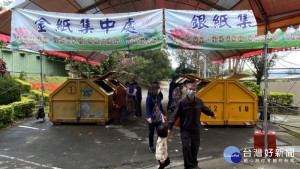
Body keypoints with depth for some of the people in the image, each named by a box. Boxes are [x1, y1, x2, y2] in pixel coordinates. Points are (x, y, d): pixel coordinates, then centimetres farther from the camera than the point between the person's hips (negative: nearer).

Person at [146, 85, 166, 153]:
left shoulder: (158, 97, 4)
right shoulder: (149, 97, -13)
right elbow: (147, 107, -20)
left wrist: (164, 115, 18)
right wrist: (148, 117, -31)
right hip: (152, 118, -5)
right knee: (151, 133, 9)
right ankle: (151, 146, 25)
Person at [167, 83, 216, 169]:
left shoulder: (199, 101, -2)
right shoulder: (182, 102, -16)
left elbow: (205, 109, 19)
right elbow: (174, 115, -15)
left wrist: (212, 114, 36)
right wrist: (169, 127, -20)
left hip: (196, 129, 4)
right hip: (185, 129, -4)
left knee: (195, 147, 14)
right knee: (186, 147, -9)